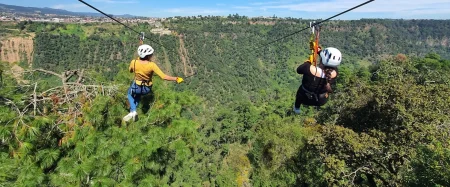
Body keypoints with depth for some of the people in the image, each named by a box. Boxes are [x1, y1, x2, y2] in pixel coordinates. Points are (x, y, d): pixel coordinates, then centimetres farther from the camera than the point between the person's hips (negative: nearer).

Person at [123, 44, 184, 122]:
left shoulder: (134, 62, -21)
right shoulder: (152, 65, -28)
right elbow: (164, 77, -30)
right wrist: (176, 79, -20)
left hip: (136, 87, 0)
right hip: (147, 89, 1)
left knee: (130, 93, 34)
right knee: (138, 94, 36)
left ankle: (133, 111, 16)